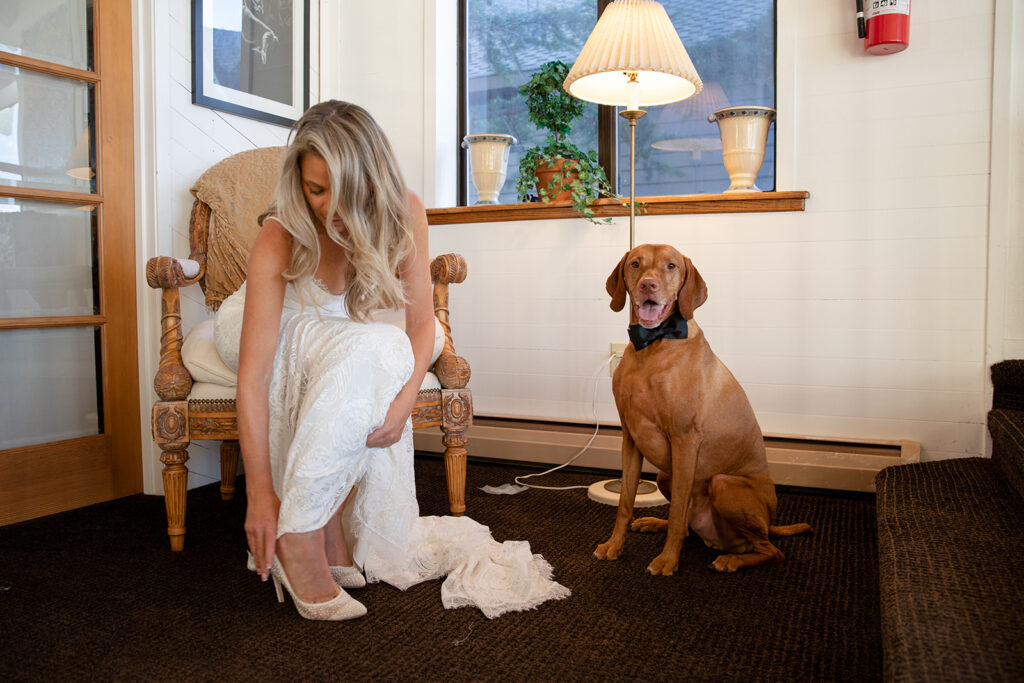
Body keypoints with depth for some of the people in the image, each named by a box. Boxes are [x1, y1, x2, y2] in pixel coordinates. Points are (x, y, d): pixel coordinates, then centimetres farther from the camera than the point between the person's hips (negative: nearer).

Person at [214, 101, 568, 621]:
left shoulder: (403, 215, -23)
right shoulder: (280, 237, -32)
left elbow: (422, 322, -16)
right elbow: (253, 376, -35)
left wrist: (405, 398, -34)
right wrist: (260, 493, -37)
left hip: (340, 335, 4)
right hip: (261, 328, -4)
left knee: (389, 353, -32)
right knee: (367, 350, -35)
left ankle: (336, 530, -19)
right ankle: (298, 541, -30)